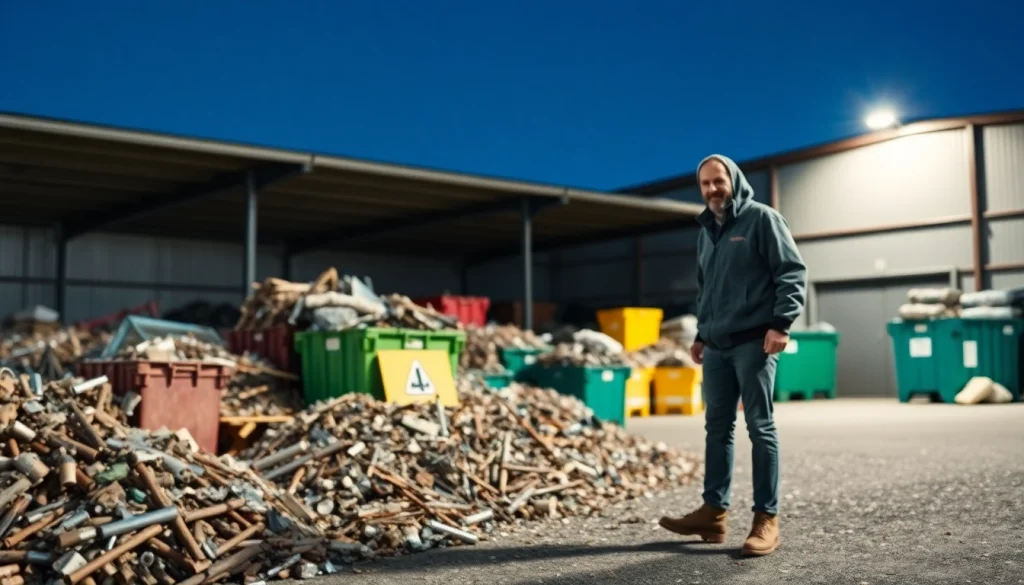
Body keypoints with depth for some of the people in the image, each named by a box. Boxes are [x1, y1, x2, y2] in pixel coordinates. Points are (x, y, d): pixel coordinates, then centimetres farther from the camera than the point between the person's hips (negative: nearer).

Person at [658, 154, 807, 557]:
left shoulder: (762, 219, -2)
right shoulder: (706, 231, 20)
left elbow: (792, 272, -9)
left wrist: (781, 323, -18)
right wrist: (701, 334, 24)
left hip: (754, 342, -7)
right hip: (717, 346, 7)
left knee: (760, 428, -4)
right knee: (717, 428, 7)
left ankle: (767, 520, 0)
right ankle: (713, 512, 13)